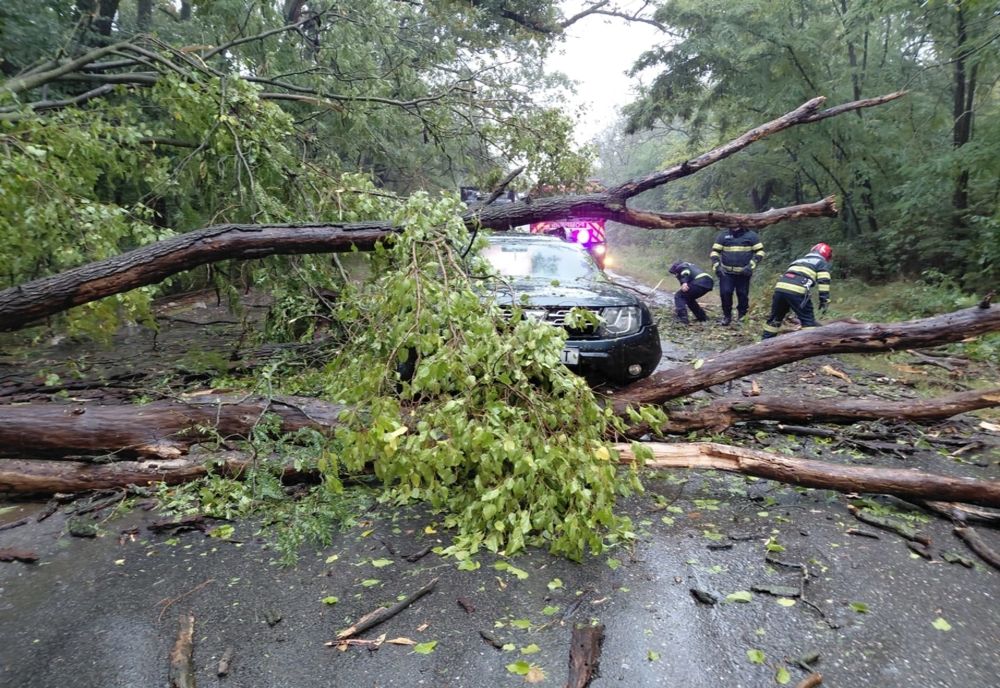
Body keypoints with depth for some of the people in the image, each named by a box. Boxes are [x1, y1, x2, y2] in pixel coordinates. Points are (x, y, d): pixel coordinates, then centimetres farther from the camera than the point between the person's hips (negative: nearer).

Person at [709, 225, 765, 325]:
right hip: (726, 272, 1)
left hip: (743, 273, 0)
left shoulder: (751, 235, 1)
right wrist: (716, 265, -8)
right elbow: (715, 251, 7)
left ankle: (742, 316, 22)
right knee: (725, 293, -11)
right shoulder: (723, 235, 5)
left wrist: (751, 265, -11)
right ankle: (727, 316, 6)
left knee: (743, 295, 3)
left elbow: (760, 251, 2)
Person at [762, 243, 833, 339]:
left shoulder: (798, 260, 37)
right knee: (808, 321, 3)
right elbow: (823, 282, 2)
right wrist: (824, 301, 2)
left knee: (775, 317, 21)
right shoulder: (822, 262, 18)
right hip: (797, 292, -6)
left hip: (780, 287, 6)